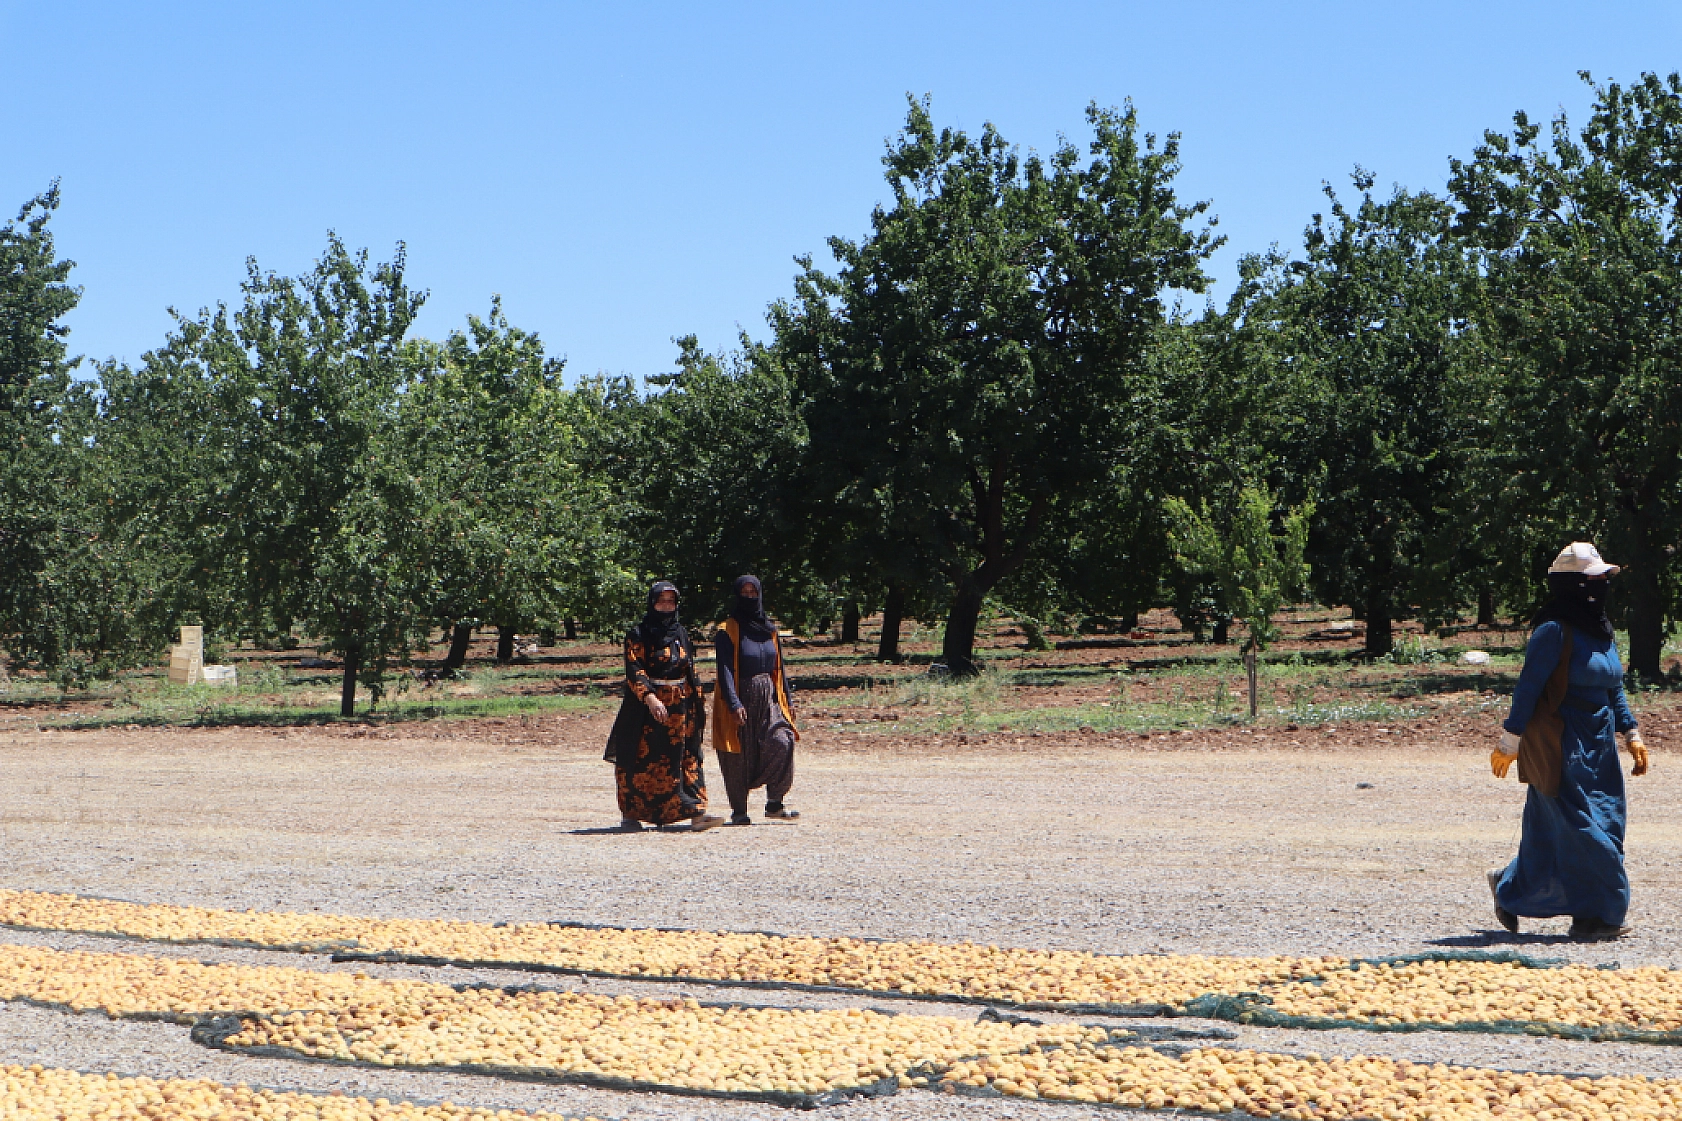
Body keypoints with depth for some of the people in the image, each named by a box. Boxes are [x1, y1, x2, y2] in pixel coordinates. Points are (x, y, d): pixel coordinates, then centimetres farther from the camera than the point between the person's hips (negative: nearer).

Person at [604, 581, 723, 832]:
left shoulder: (681, 634, 14)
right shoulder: (638, 635, -3)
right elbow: (634, 670, -13)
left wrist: (698, 703, 15)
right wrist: (650, 697, -27)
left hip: (681, 706, 5)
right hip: (648, 707, -5)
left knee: (688, 760, -4)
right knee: (642, 762, -1)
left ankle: (696, 813, -11)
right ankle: (630, 815, 10)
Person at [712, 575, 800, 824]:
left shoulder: (769, 629, 13)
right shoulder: (727, 632, -5)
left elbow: (779, 668, 17)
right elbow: (725, 670, -14)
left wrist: (787, 700, 12)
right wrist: (734, 704, -25)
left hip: (768, 699, 4)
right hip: (740, 698, -4)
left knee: (782, 742, -15)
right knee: (740, 755, -2)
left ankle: (774, 803, -6)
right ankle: (739, 811, 9)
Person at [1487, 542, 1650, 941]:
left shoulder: (1601, 629, 13)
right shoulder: (1554, 630, -14)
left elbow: (1614, 690, 20)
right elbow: (1528, 688, -13)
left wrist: (1631, 734, 12)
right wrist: (1508, 745, -11)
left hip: (1597, 748, 8)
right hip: (1562, 749, -8)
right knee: (1582, 831, -7)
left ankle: (1509, 888, 23)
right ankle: (1594, 917, 1)